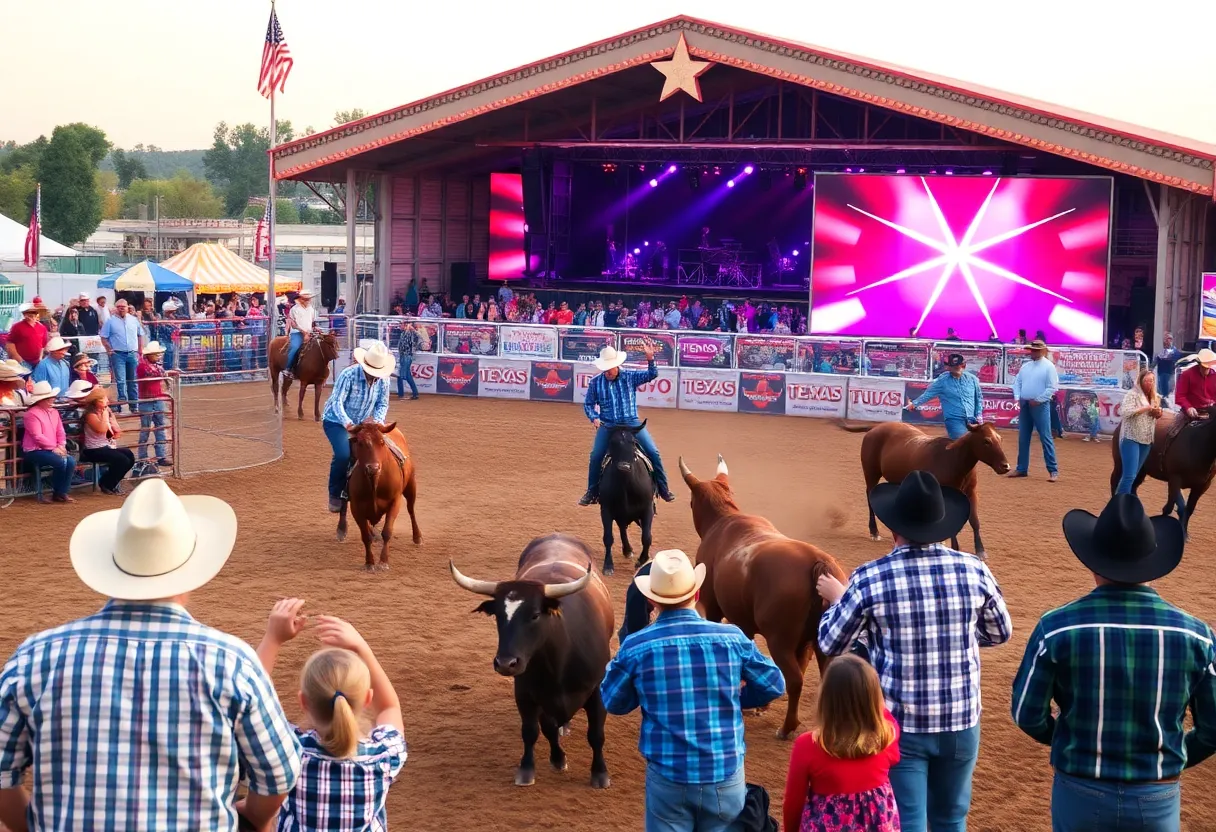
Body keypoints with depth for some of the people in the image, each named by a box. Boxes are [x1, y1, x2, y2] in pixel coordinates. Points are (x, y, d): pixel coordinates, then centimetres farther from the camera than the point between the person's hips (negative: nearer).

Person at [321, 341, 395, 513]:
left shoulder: (383, 379, -13)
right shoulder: (349, 375, -27)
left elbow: (382, 404, -5)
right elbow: (337, 402, -30)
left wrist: (377, 421, -26)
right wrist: (348, 424, -45)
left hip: (360, 423, 6)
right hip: (336, 421, -6)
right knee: (343, 454, -27)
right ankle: (334, 495, -10)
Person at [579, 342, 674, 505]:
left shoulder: (630, 376, -2)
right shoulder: (595, 382, 0)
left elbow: (652, 375, -10)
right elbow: (588, 404, 9)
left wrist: (650, 359, -27)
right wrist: (594, 418, -9)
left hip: (631, 423, 0)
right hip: (607, 426, 0)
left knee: (653, 452, -9)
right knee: (595, 456, -13)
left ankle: (663, 488, 4)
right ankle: (592, 492, 4)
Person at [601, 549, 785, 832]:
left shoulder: (635, 647, -9)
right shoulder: (732, 637, -6)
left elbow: (613, 702, 6)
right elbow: (774, 685, 6)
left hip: (667, 778, 0)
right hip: (725, 776, 1)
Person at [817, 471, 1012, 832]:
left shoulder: (869, 578, -14)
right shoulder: (975, 570, -6)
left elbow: (831, 644, -1)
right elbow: (1000, 633, 11)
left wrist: (837, 598, 17)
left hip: (899, 725, -3)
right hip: (962, 722, 3)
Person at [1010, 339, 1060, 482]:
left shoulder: (1049, 367, -5)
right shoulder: (1025, 366, 14)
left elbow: (1052, 387, -12)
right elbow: (1017, 382, 14)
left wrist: (1038, 400, -15)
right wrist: (1017, 398, -1)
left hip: (1040, 405, -7)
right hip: (1024, 405, 7)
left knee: (1046, 437, -8)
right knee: (1023, 438, 10)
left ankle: (1053, 470, -6)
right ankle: (1022, 468, 18)